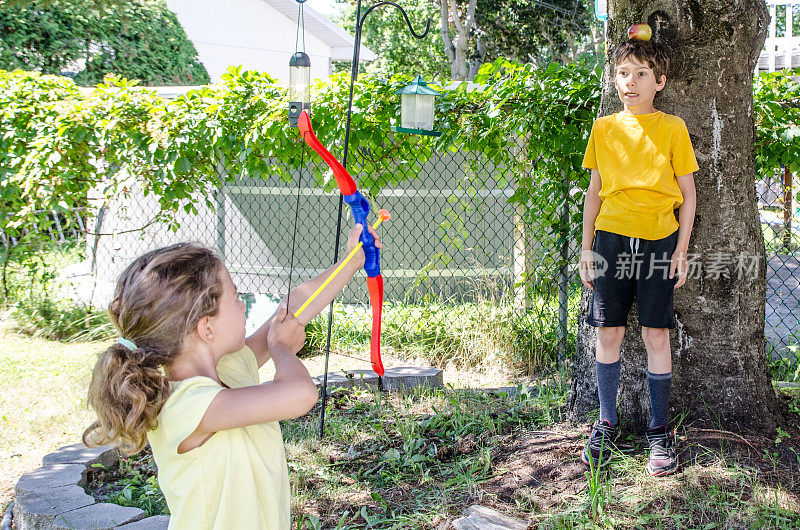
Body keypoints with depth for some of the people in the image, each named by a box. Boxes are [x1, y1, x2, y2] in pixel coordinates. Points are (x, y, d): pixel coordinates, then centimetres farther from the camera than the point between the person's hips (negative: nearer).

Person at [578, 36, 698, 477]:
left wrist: (681, 250, -2)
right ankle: (607, 423, 19)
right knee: (609, 333, 4)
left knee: (656, 335, 0)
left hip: (658, 241, -2)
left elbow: (688, 194, 4)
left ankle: (660, 431, 13)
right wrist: (587, 245, 9)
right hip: (611, 239, 2)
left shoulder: (672, 128, 1)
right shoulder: (603, 128, 8)